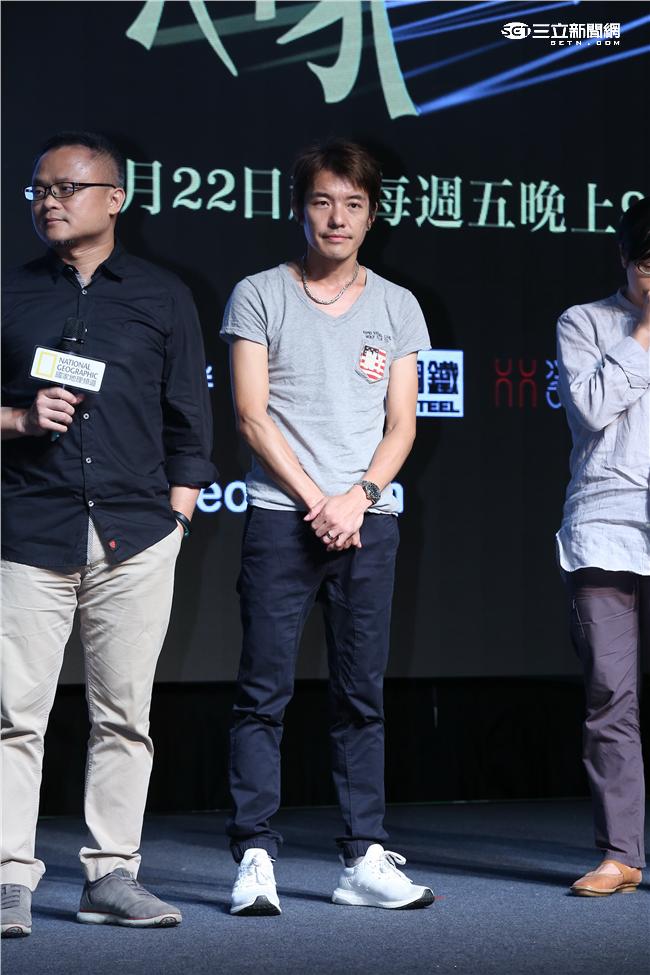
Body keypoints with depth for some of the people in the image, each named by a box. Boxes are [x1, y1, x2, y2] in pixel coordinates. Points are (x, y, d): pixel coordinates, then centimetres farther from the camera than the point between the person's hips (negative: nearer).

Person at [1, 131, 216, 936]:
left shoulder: (163, 297, 12)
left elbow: (189, 420, 11)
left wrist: (176, 515, 3)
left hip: (136, 536, 0)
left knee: (124, 715, 3)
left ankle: (112, 876, 10)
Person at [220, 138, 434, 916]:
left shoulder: (397, 308, 12)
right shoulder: (258, 296, 4)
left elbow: (401, 423, 9)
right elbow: (251, 415, -2)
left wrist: (360, 495, -8)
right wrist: (316, 501, -9)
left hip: (368, 522, 3)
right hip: (280, 518, -2)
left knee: (362, 696, 4)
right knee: (264, 692, -5)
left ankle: (364, 859, 7)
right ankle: (256, 858, -2)